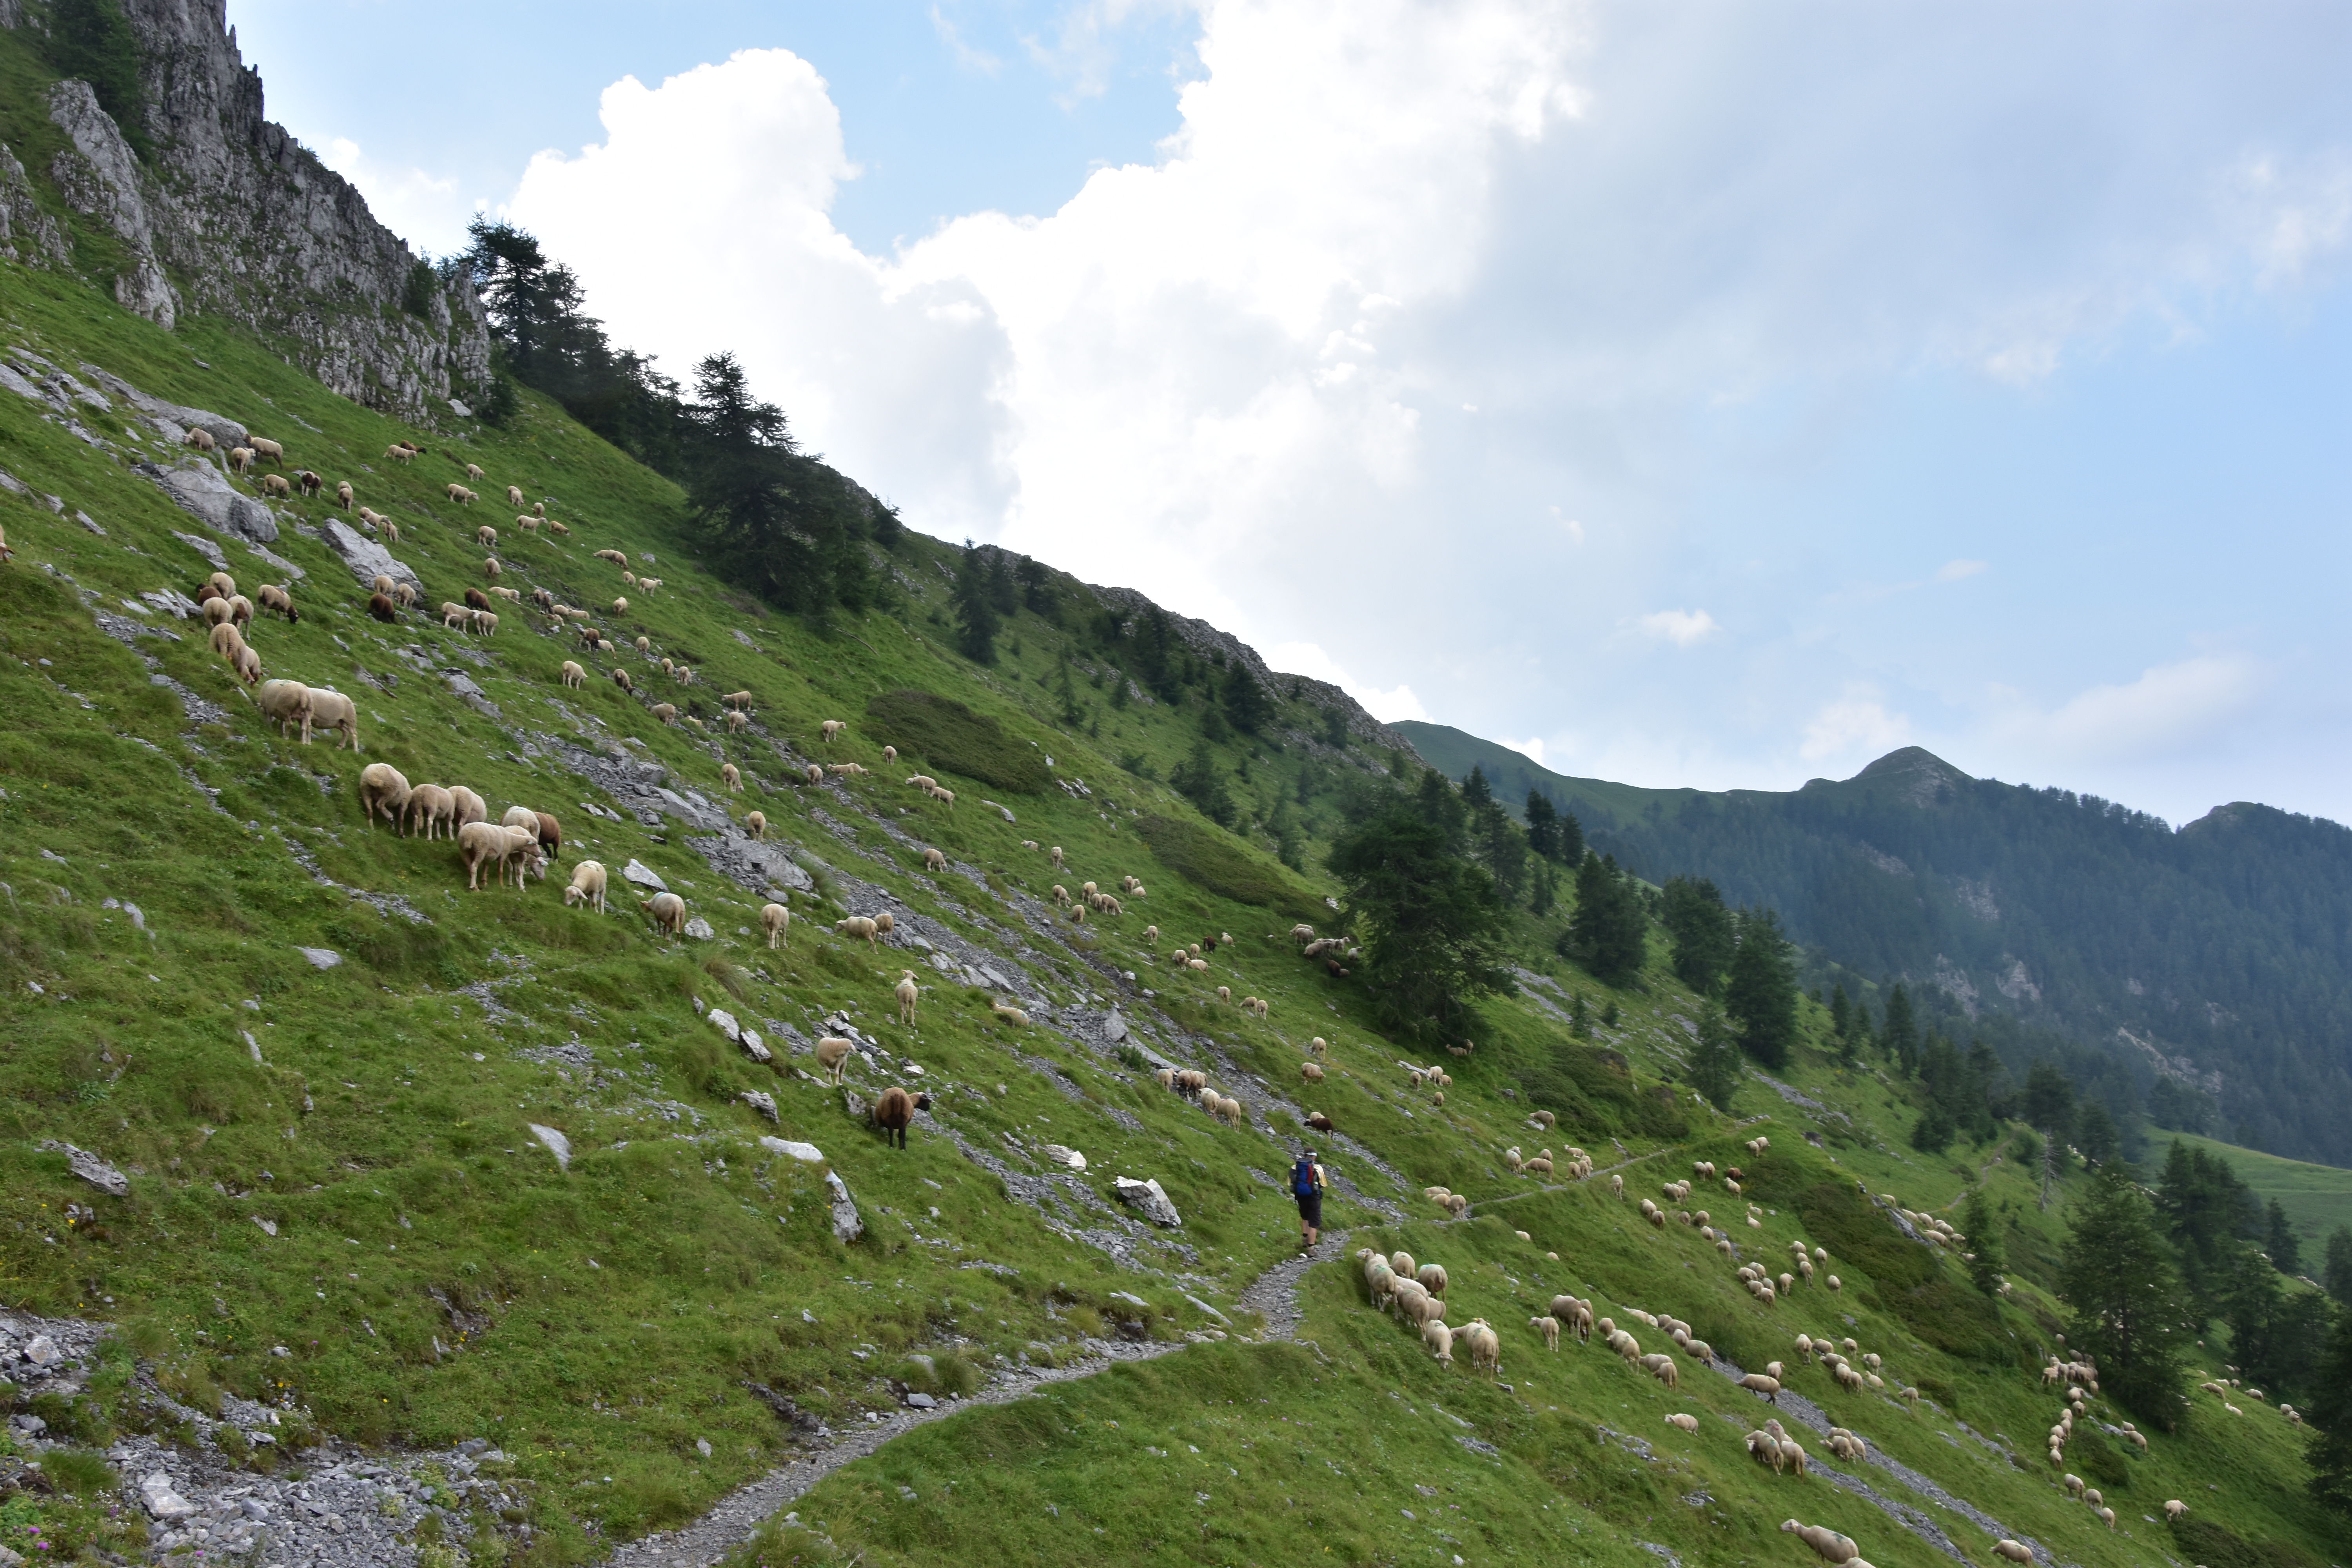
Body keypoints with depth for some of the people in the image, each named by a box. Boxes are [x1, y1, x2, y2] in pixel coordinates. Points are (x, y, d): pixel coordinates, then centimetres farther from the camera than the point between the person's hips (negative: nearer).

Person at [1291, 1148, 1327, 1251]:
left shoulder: (1295, 1168, -3)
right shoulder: (1318, 1169, -9)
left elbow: (1291, 1184, 1)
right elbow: (1323, 1185, 0)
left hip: (1301, 1197, 3)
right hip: (1314, 1198, -3)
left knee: (1305, 1218, 28)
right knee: (1314, 1223, 4)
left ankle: (1305, 1240, 26)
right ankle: (1311, 1248, 1)